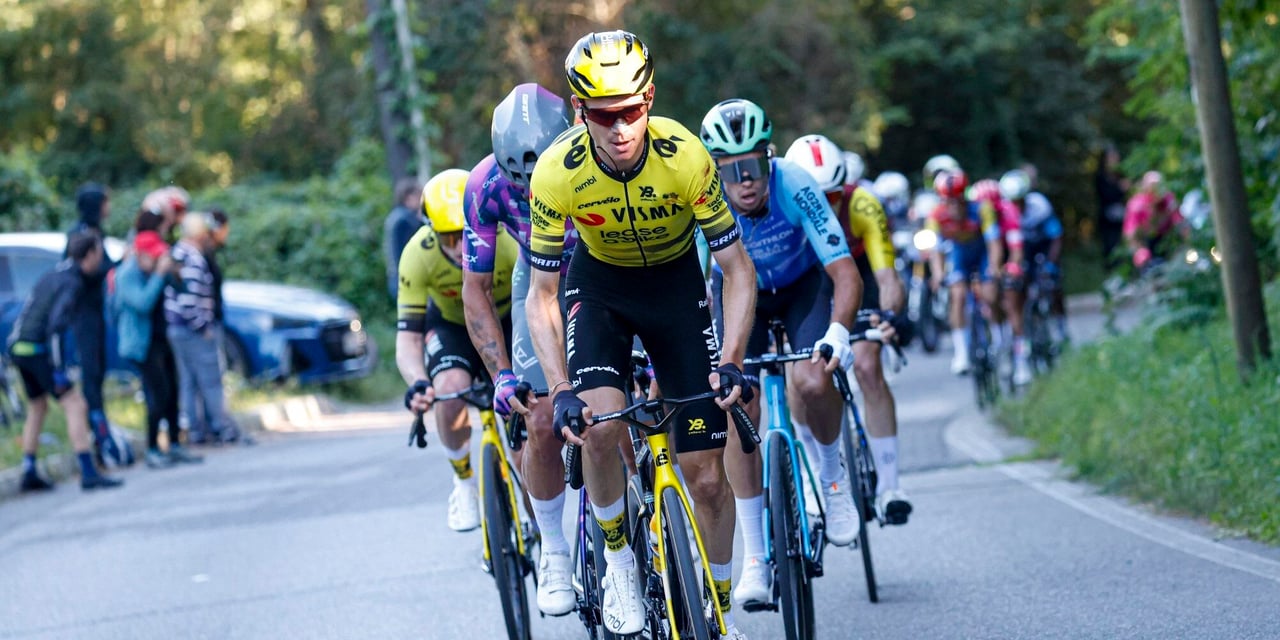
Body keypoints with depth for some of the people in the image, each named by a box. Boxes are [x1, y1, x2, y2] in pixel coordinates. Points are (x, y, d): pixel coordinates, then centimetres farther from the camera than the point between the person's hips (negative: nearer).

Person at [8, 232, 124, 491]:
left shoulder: (53, 275, 15)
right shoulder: (72, 283, -13)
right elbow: (56, 325, -22)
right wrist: (58, 371, -22)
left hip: (19, 346, 10)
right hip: (38, 350, -10)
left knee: (37, 407, 22)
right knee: (75, 405, -9)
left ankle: (29, 474, 25)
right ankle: (89, 474, -16)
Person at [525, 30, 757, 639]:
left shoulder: (685, 156, -30)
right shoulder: (557, 172, -28)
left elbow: (737, 269, -20)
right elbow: (541, 296, -19)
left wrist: (731, 360, -33)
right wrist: (560, 389, -32)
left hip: (676, 281, 0)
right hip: (598, 283, 0)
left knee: (706, 475, -2)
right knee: (600, 423, -29)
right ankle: (617, 555, -3)